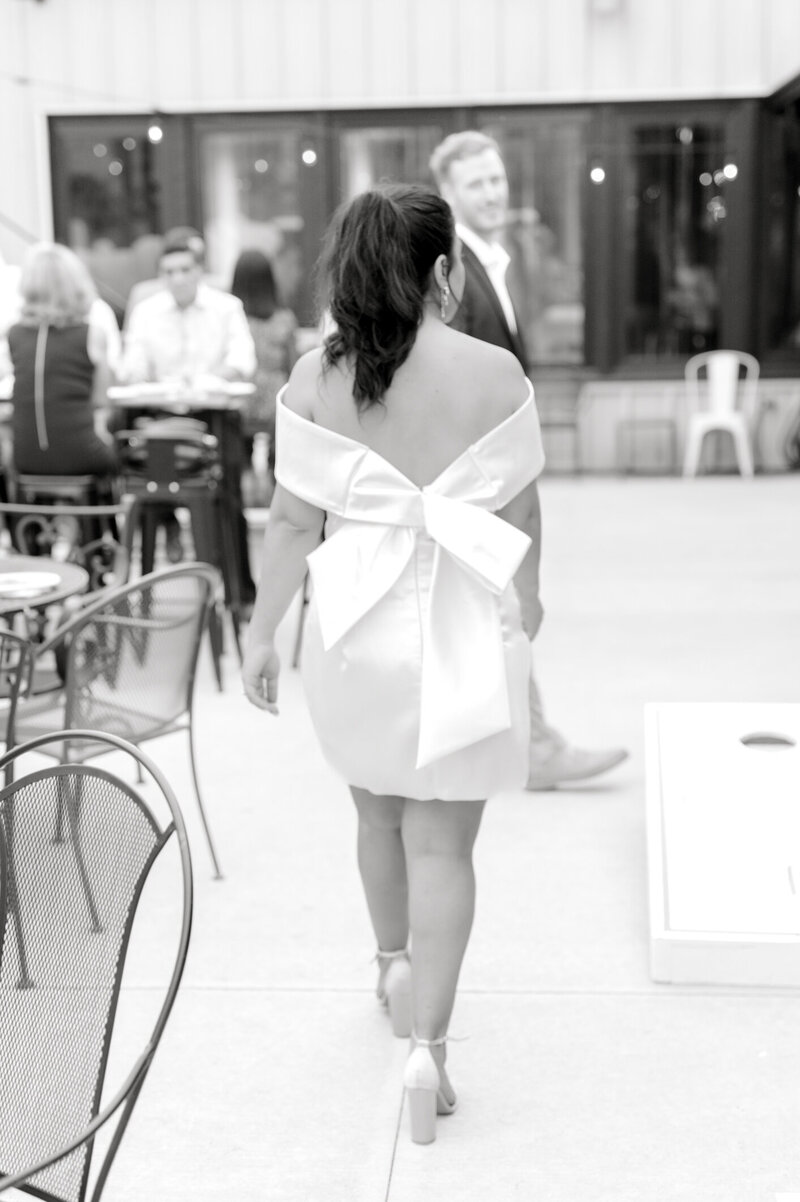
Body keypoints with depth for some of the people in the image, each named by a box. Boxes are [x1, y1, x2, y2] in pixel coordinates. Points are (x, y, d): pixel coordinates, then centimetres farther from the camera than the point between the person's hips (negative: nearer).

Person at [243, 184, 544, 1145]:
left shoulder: (314, 378, -8)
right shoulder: (494, 373, -10)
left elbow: (293, 522, -6)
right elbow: (520, 511, -1)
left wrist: (260, 634, 5)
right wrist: (526, 598, 18)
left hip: (357, 625, 2)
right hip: (463, 628, -2)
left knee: (378, 808, 24)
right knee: (441, 842, 5)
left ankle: (394, 964, 45)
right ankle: (425, 1044, 0)